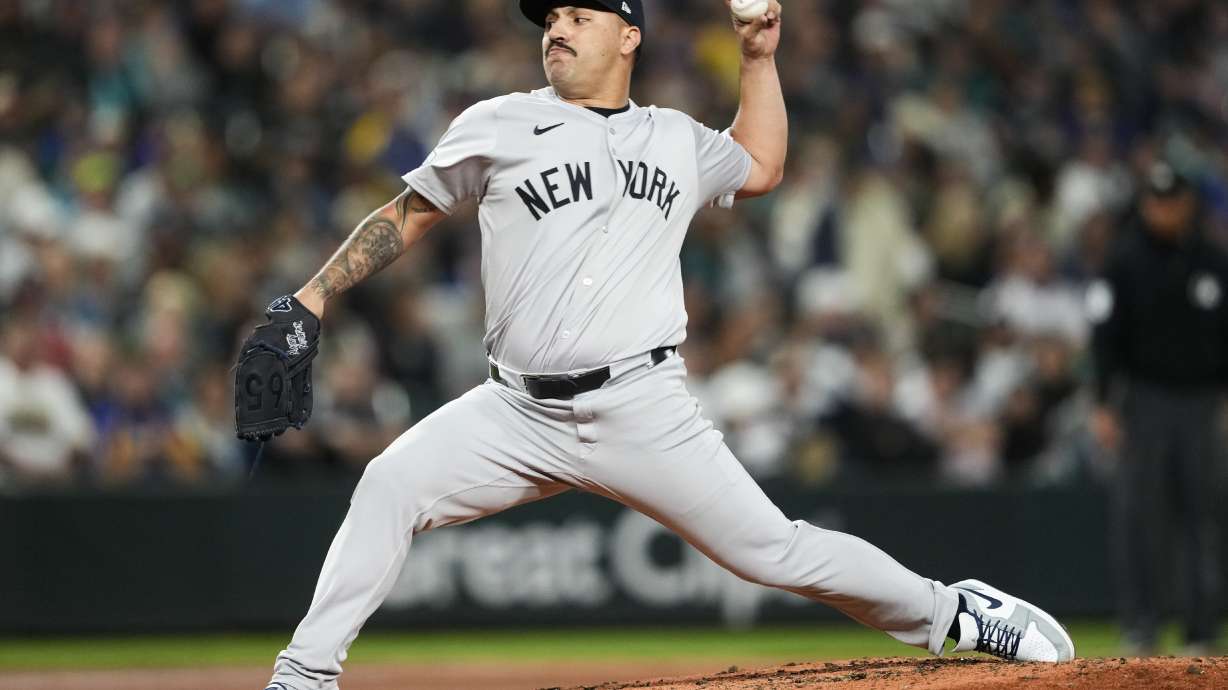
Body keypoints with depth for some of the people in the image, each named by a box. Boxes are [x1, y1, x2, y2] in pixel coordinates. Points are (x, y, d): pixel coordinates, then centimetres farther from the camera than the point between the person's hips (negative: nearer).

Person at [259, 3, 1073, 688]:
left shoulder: (677, 139, 15)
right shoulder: (499, 127, 6)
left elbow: (760, 168, 34)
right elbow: (408, 214, 9)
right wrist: (313, 297, -1)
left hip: (643, 409, 0)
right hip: (520, 412, 0)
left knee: (771, 549, -5)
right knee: (390, 485, -22)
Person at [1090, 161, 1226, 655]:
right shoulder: (1127, 261, 0)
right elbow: (1106, 335, -3)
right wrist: (1104, 405, -10)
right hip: (1146, 400, -2)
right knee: (1138, 512, -6)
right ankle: (1140, 622, -3)